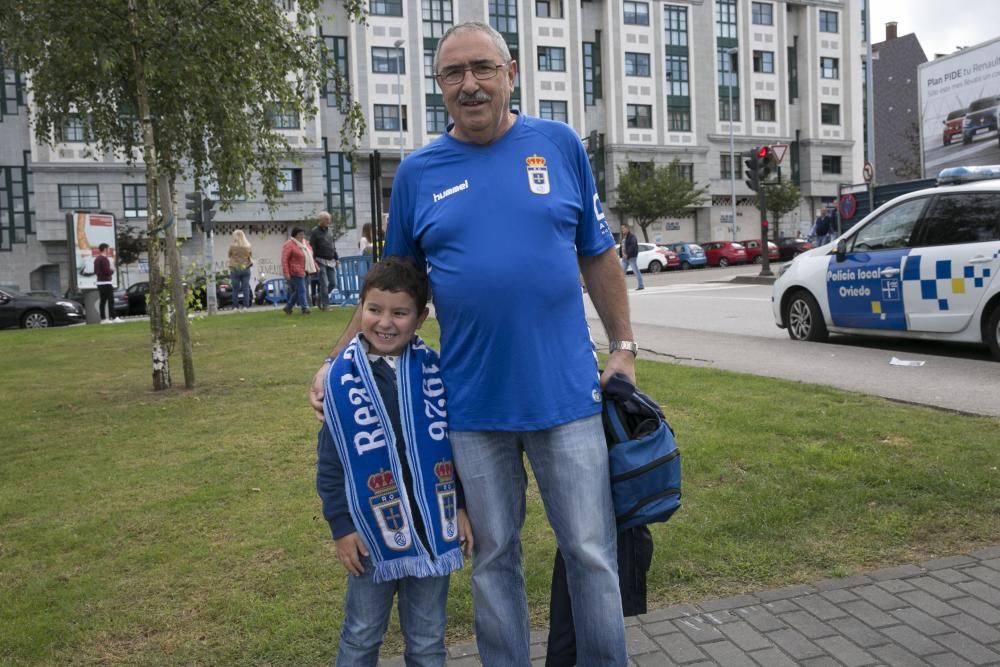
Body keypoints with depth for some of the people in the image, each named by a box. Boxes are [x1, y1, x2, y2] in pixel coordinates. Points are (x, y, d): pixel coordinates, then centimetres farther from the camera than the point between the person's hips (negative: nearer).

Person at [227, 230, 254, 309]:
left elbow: (229, 255, 3)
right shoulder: (248, 246, -3)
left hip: (235, 269, -2)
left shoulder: (232, 246, -11)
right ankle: (246, 305, 3)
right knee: (246, 288, 5)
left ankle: (235, 306, 6)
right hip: (246, 268, 2)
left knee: (235, 289, 4)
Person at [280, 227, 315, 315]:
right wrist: (286, 273, -21)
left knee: (297, 291, 12)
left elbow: (309, 255, 25)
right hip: (296, 272, -8)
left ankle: (288, 307, 23)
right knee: (301, 290, -6)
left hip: (305, 271, 8)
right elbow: (284, 259, -16)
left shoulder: (304, 243, 14)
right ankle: (304, 308, 1)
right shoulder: (289, 245, -12)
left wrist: (315, 265, 19)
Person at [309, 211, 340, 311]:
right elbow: (312, 248, -9)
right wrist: (314, 262, -15)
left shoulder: (329, 231, 14)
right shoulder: (314, 232, -5)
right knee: (324, 284, -6)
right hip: (321, 262, -6)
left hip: (331, 261, 6)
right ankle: (325, 304, 1)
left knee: (333, 283, 4)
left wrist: (336, 258, 17)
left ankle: (320, 298, 24)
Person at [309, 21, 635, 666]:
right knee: (494, 559, 15)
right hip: (473, 405, 1)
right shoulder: (417, 173, 4)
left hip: (567, 393, 0)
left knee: (592, 553, 8)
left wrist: (624, 347, 5)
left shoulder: (560, 145, 3)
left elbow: (598, 254, 9)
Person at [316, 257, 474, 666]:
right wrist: (341, 525, -3)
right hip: (373, 529, -1)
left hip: (432, 526, 1)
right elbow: (330, 461, -2)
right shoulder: (342, 376, -6)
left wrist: (463, 507, 3)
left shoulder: (436, 370, -3)